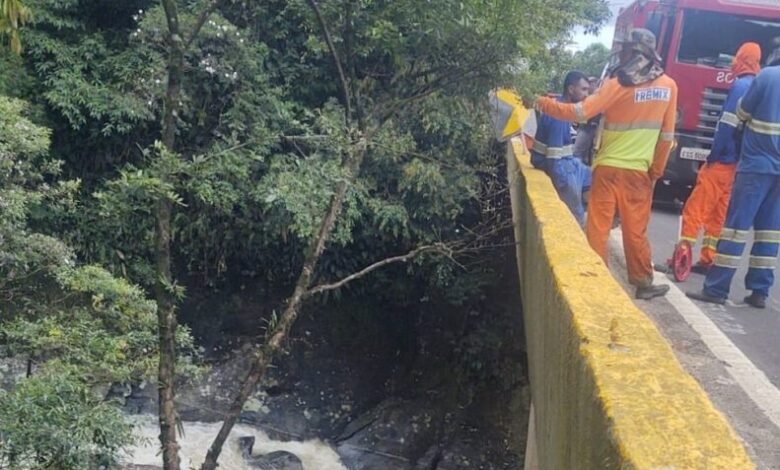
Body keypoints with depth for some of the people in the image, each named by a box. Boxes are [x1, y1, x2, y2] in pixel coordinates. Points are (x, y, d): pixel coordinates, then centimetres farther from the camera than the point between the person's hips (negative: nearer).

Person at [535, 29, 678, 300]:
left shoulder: (618, 85, -9)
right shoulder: (668, 86, 1)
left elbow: (582, 113, -15)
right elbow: (667, 135, 4)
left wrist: (546, 105, -5)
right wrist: (656, 171, 13)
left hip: (608, 167, -2)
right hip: (639, 171, 2)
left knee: (598, 227, 4)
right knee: (636, 229, 11)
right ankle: (643, 282, 18)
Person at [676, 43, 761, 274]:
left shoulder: (740, 85, -11)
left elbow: (727, 125, -17)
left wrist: (713, 155, -13)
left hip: (722, 161, -8)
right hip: (738, 163, 8)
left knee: (695, 208, -6)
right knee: (719, 213, 12)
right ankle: (708, 259, 15)